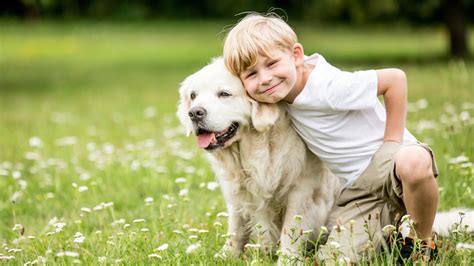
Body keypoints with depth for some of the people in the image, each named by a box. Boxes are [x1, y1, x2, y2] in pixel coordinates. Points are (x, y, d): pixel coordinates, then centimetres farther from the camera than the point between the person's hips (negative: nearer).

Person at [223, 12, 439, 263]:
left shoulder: (327, 87, -23)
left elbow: (395, 79, -20)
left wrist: (391, 145, -17)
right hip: (357, 190, 7)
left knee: (414, 162, -44)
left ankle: (422, 242, -16)